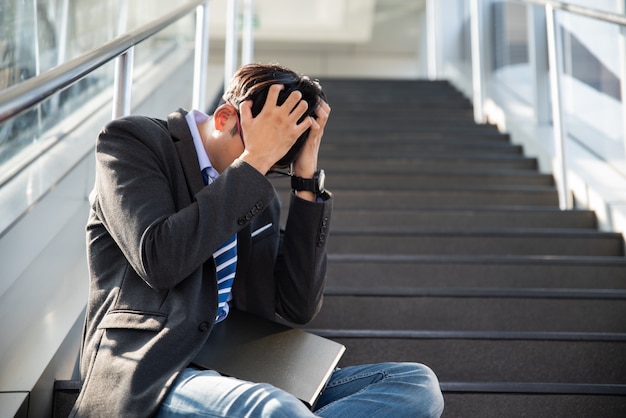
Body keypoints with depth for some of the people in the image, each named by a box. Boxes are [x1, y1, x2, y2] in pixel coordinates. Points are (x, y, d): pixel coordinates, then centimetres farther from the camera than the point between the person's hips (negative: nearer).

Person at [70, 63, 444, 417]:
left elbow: (299, 307, 6)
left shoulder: (256, 192, 15)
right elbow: (158, 261, -18)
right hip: (146, 375, -7)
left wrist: (307, 178, 1)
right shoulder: (131, 140, 0)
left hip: (238, 373, 7)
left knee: (417, 382, -12)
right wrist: (252, 162, -14)